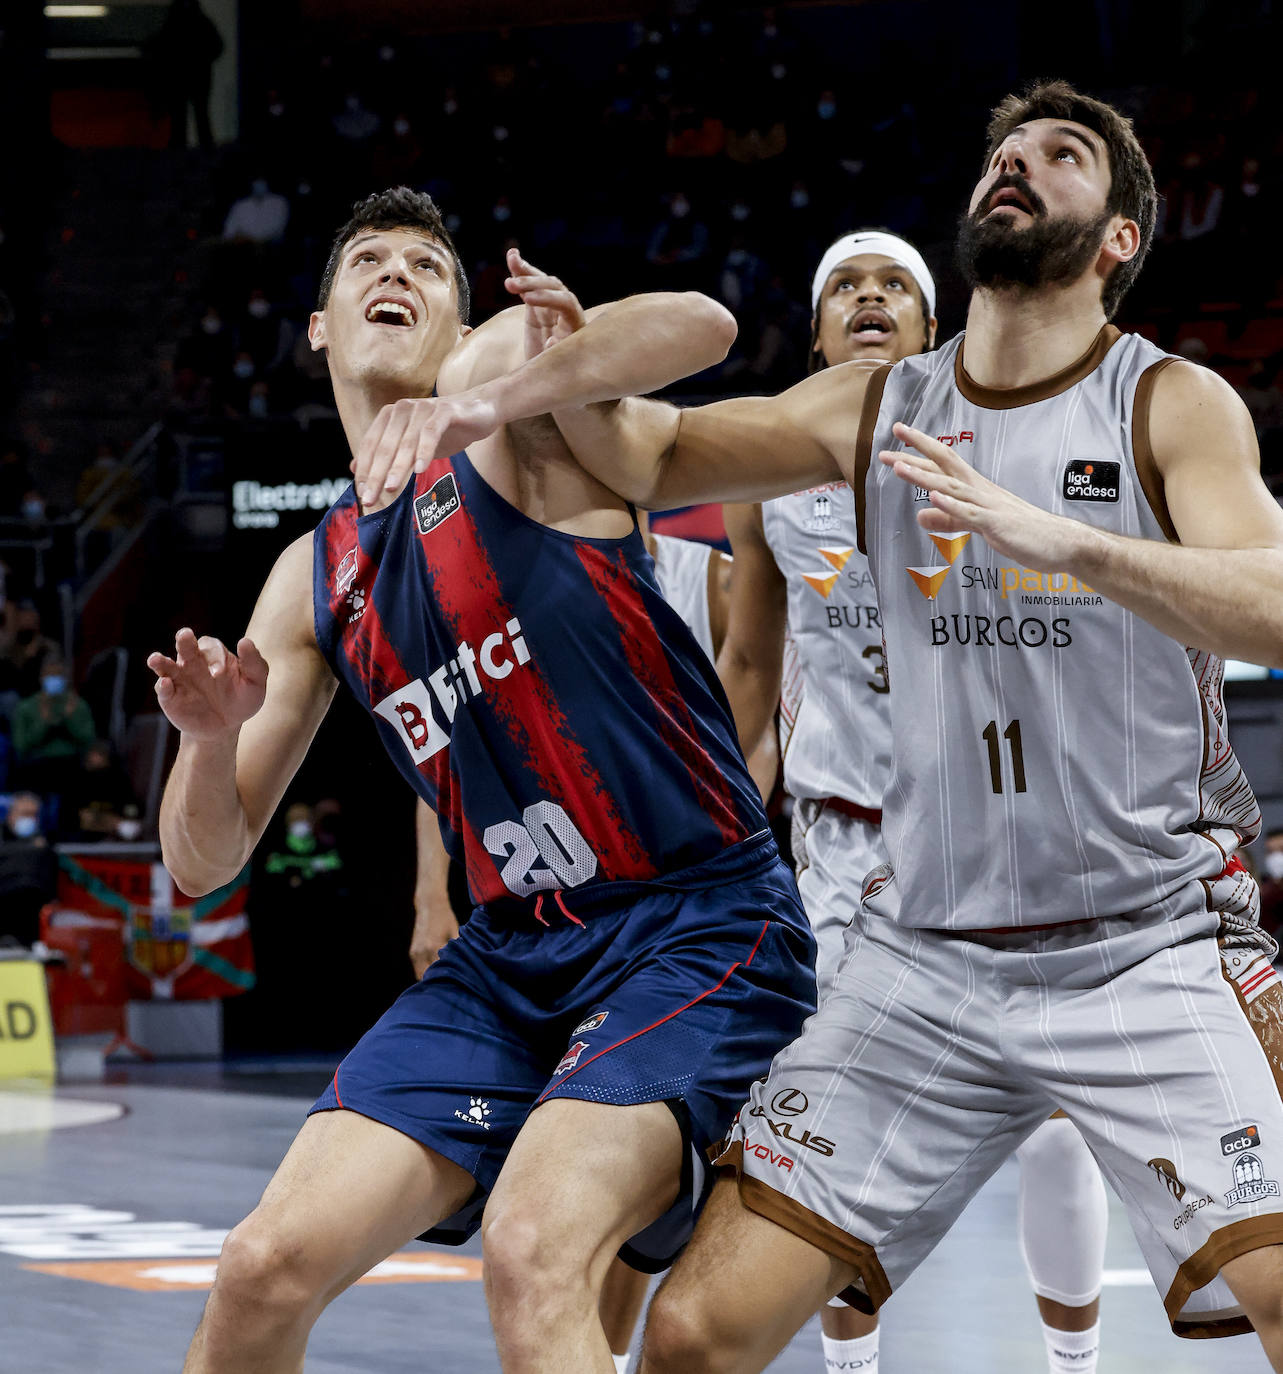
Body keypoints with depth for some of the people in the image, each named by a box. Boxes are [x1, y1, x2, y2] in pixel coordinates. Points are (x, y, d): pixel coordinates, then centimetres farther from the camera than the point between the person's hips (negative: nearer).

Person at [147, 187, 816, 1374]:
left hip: (698, 927, -6)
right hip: (510, 956, 6)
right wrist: (212, 735, -9)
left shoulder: (501, 369, -1)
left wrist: (478, 405, -37)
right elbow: (202, 862, 14)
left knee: (533, 1253, -29)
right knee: (268, 1266, -3)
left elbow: (700, 327, -24)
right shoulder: (317, 579, 14)